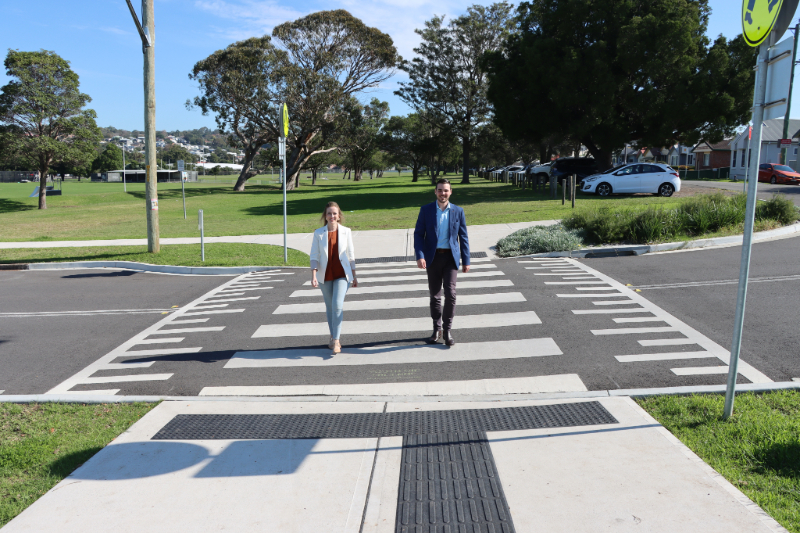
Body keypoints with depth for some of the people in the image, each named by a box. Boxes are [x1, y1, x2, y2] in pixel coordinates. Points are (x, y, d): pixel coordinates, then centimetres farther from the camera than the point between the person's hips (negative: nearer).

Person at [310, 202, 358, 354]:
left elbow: (351, 255, 7)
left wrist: (354, 276, 9)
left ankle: (336, 340, -8)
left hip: (342, 274, -1)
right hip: (325, 276, 1)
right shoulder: (318, 233, -1)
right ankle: (333, 338, 26)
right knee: (330, 307, 10)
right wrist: (313, 276, -12)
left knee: (337, 304, -15)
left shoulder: (346, 232, 1)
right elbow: (314, 256, -1)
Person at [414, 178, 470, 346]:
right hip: (433, 257, 1)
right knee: (435, 295, 8)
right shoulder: (426, 210, 2)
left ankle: (447, 330, 2)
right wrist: (420, 256, -15)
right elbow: (418, 234, -1)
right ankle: (437, 329, 22)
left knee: (450, 293, -12)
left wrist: (466, 260, 4)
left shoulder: (458, 211, 4)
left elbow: (463, 237, 7)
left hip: (451, 257, 0)